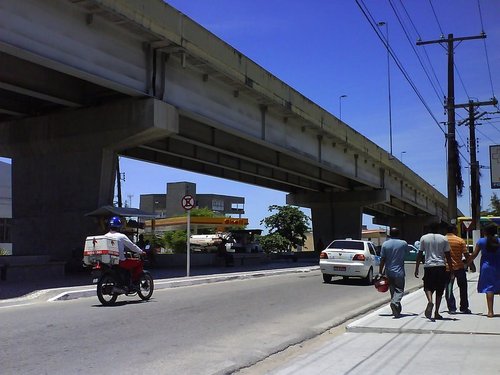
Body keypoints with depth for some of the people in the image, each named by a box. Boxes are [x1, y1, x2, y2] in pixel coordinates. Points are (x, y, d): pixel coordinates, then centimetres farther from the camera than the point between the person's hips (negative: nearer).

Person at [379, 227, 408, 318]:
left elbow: (382, 259, -4)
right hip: (399, 272, -2)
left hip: (389, 272, 2)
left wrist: (380, 272, 1)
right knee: (399, 290, 0)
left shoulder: (385, 244, -3)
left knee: (392, 290, 13)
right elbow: (406, 253, 14)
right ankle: (395, 302, -28)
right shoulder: (404, 243, -4)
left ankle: (396, 310, 20)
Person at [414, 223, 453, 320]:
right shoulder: (444, 239, 3)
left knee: (428, 287, 9)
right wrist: (451, 269, 9)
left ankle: (430, 301, -22)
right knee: (439, 290, 9)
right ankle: (436, 312, 7)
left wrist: (416, 269, 7)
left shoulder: (424, 238, 4)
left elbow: (420, 254, 3)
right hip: (441, 266, 0)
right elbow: (447, 256, 3)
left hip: (428, 266, 0)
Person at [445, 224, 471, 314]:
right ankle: (464, 308, 19)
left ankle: (452, 308, 1)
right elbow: (466, 255, -6)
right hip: (459, 267, 0)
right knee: (463, 288, 14)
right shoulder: (460, 240, -5)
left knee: (448, 289, 5)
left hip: (447, 268, 1)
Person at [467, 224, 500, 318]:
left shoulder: (481, 241, -4)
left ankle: (490, 311, -6)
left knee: (489, 289, 0)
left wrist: (468, 262, 9)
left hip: (487, 267, -1)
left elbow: (474, 254, -4)